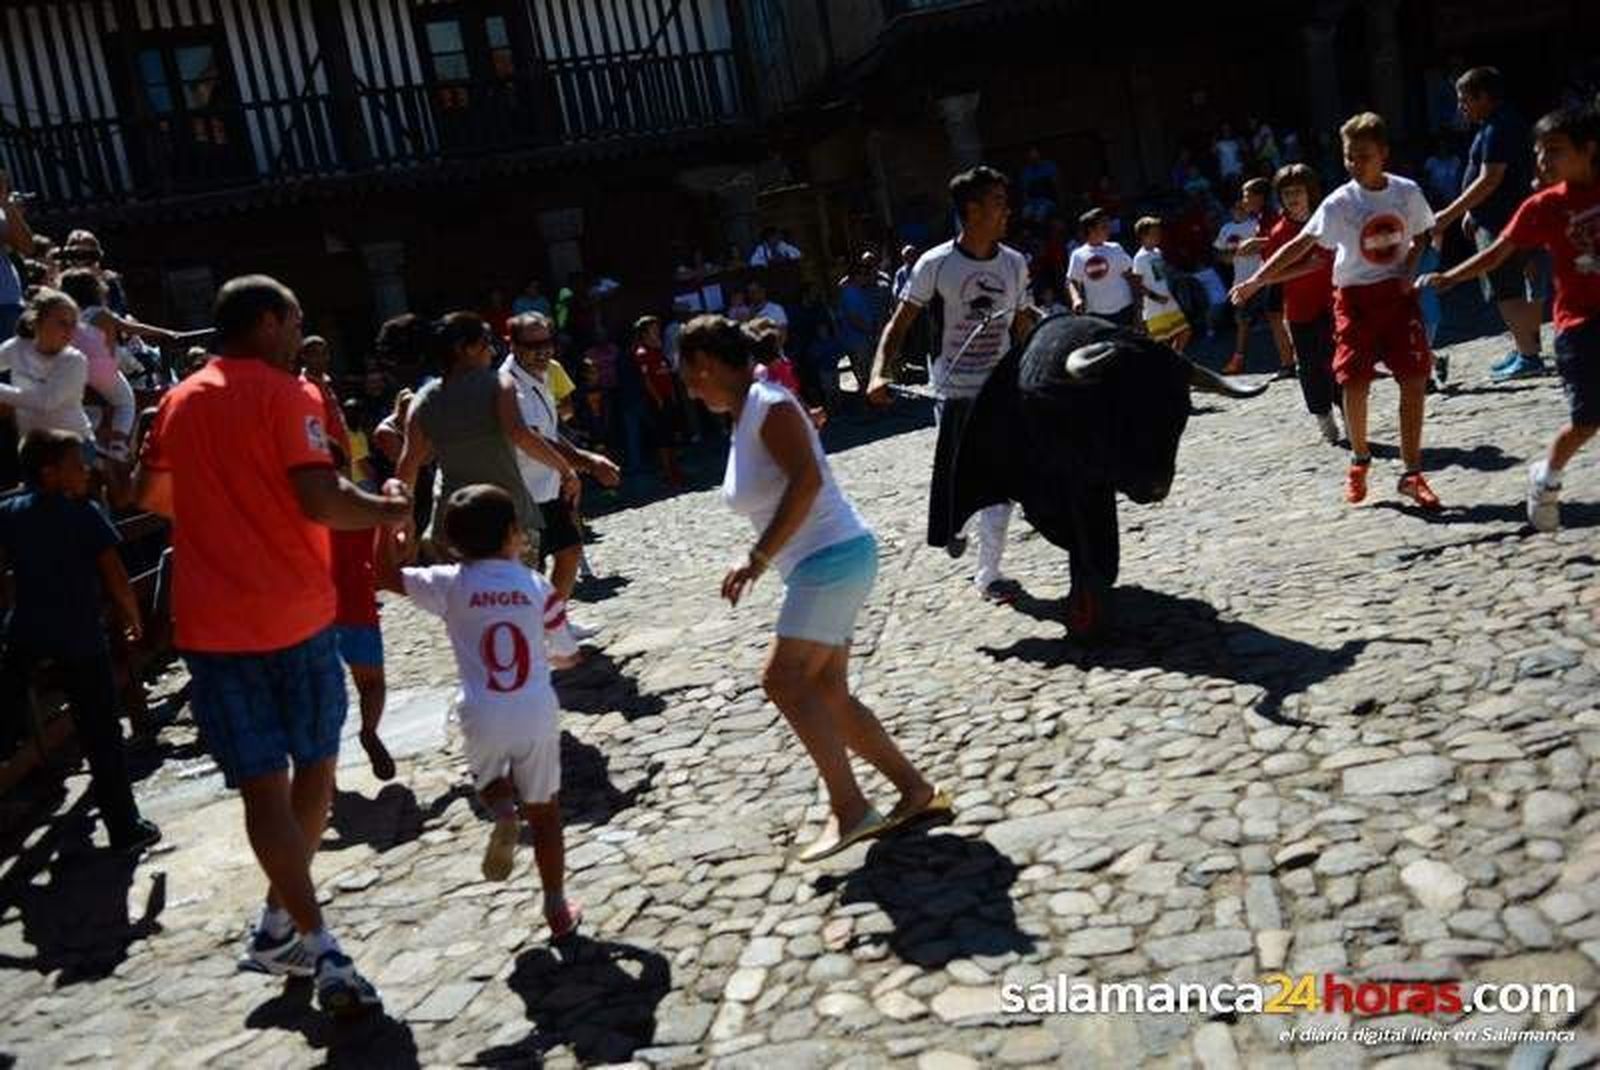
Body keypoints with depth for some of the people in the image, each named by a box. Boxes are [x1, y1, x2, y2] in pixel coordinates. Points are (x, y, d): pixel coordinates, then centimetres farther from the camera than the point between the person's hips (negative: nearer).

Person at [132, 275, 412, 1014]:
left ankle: (312, 942, 4)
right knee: (313, 768, 14)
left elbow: (147, 494, 25)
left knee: (263, 787, 4)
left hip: (212, 625, 4)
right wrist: (388, 510, -3)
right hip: (294, 617, -4)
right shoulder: (286, 394, -7)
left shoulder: (179, 402, 11)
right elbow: (322, 502, -19)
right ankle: (282, 926, 19)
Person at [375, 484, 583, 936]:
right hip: (537, 714, 0)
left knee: (489, 780, 32)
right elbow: (566, 656, 10)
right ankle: (557, 908, 19)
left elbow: (388, 574, 8)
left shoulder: (451, 584, -2)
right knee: (544, 811, 15)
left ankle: (503, 813, -1)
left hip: (483, 719, 0)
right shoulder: (538, 587, 1)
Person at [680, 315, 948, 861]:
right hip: (814, 567, 10)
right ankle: (916, 790, 14)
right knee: (826, 696, 7)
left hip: (834, 556, -10)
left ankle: (849, 808, -13)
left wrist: (758, 559, -25)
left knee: (784, 678, -17)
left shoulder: (768, 404, -12)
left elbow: (807, 480, -24)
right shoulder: (744, 414, 15)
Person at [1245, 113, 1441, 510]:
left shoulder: (1407, 192, -2)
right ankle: (1359, 460, 24)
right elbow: (1301, 245, -15)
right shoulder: (1340, 202, -9)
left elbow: (1422, 235, 14)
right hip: (1355, 299, -2)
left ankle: (1412, 473, 4)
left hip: (1397, 294, 2)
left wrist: (1408, 271, -4)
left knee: (1414, 380, -5)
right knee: (1355, 384, -2)